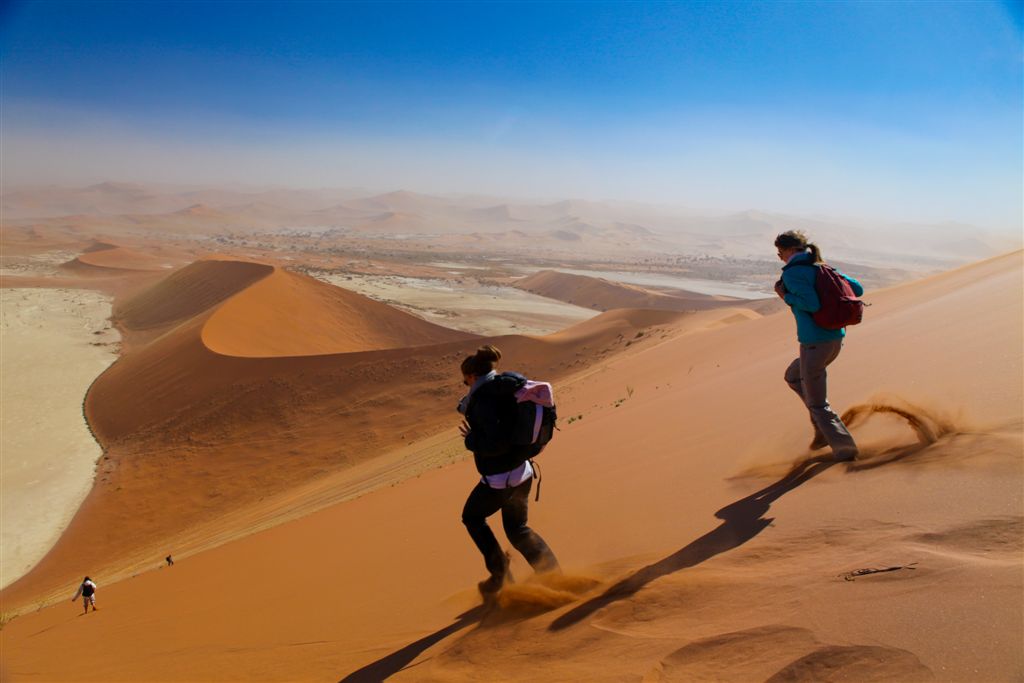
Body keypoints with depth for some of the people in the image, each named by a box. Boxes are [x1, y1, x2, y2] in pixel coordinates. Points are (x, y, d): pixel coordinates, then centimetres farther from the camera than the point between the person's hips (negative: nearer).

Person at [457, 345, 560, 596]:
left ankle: (499, 572, 19)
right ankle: (552, 573, 19)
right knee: (517, 528, 25)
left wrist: (471, 440, -13)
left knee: (472, 518, 21)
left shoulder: (485, 400, -22)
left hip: (499, 479, -8)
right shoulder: (505, 392, 4)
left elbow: (498, 443, -30)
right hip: (522, 472, 8)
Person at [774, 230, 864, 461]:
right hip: (836, 338, 9)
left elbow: (812, 304, -23)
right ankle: (824, 429, 23)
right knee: (793, 376, 28)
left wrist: (786, 297, -8)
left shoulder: (791, 273, -12)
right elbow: (857, 289, 13)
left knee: (817, 402, 6)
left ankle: (845, 448, 7)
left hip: (814, 342, -8)